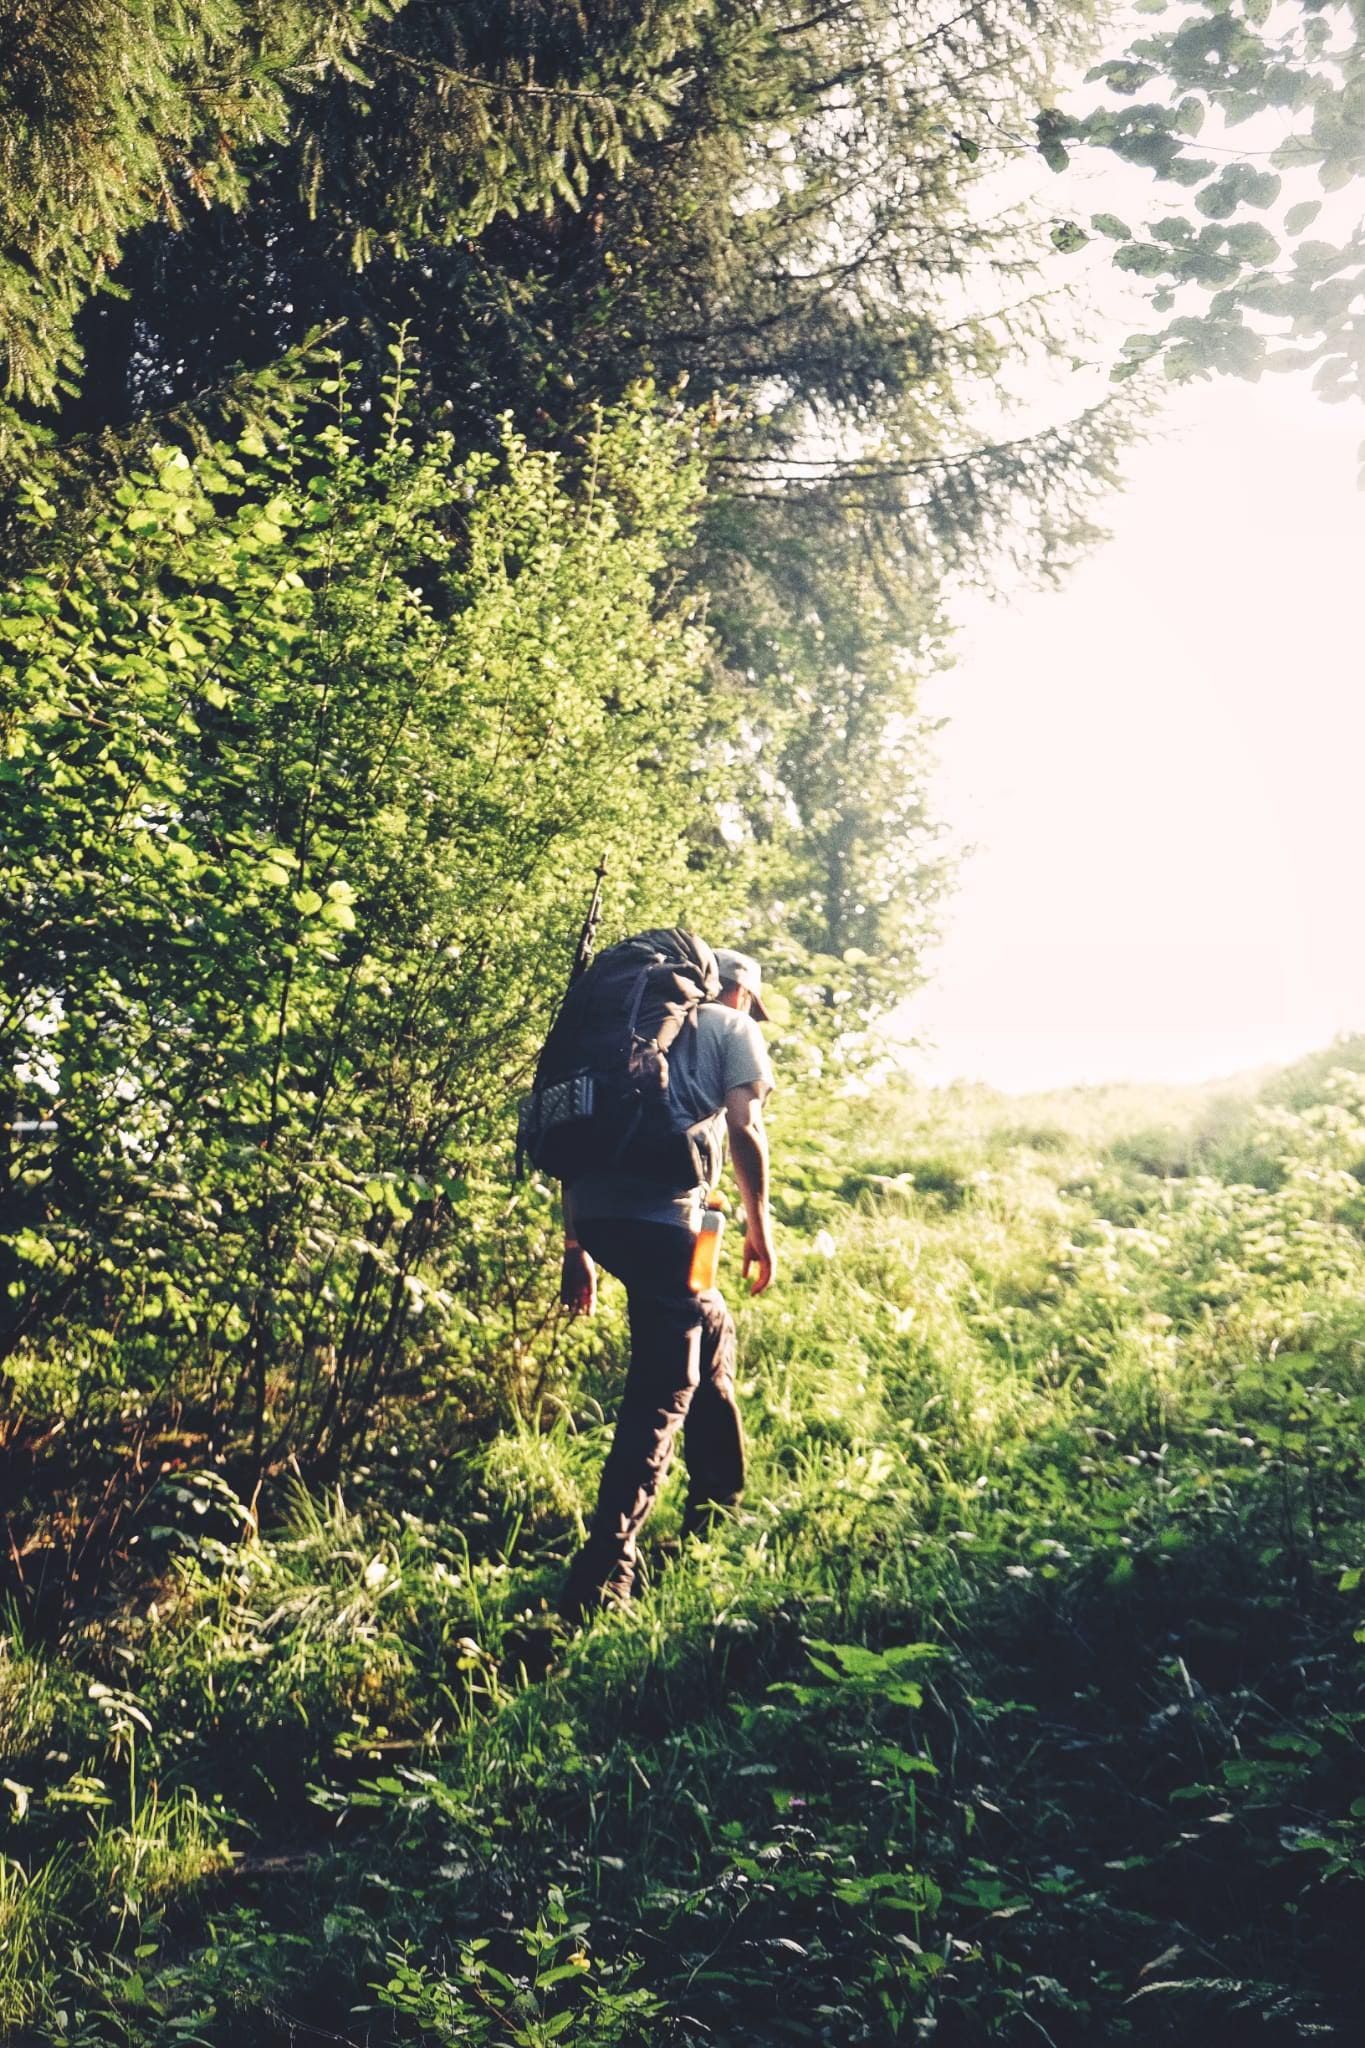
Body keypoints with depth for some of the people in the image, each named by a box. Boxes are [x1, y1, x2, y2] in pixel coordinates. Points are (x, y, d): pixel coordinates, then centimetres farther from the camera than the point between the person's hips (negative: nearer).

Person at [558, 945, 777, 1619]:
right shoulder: (733, 1029, 12)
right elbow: (744, 1130, -2)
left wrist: (574, 1246, 25)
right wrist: (759, 1229, 6)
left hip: (595, 1211, 7)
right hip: (661, 1216, -7)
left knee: (710, 1330, 27)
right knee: (663, 1392, -4)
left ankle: (716, 1506, 35)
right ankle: (601, 1576, -12)